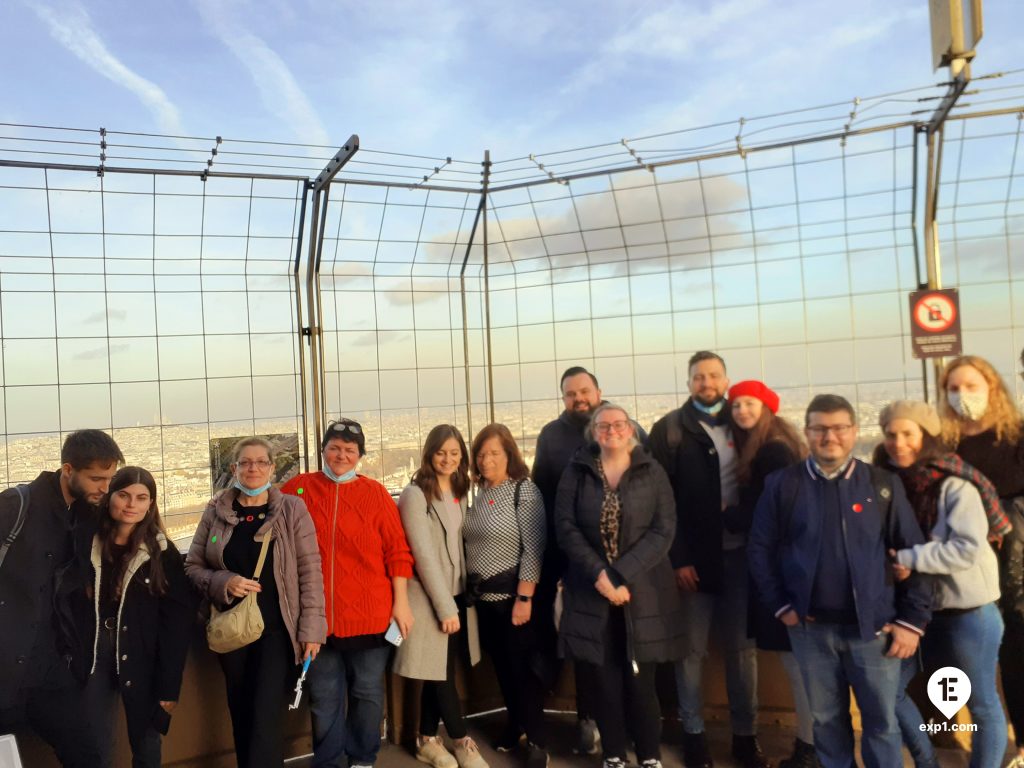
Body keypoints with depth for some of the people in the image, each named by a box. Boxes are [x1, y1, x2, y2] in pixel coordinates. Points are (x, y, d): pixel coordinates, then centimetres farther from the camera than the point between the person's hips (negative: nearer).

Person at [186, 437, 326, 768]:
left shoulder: (292, 509, -5)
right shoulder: (216, 511, 1)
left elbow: (310, 571, -5)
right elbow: (192, 566, 7)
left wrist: (311, 628, -9)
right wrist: (223, 583, -13)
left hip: (278, 629, -3)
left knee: (267, 717, -6)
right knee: (241, 715, 14)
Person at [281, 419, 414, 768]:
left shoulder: (375, 493, -1)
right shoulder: (297, 488, 1)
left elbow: (397, 550, -1)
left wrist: (401, 602, -4)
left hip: (369, 613, 0)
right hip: (317, 615, 1)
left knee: (367, 693, 14)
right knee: (324, 698, 12)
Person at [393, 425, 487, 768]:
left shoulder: (461, 492, 10)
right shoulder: (415, 494, -13)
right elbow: (424, 555, -17)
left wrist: (458, 601, 6)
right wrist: (445, 607, -17)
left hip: (459, 595, 6)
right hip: (431, 599, -6)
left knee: (441, 672, 13)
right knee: (440, 672, 2)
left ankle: (428, 740, 28)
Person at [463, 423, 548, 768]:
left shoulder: (524, 491, -11)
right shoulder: (478, 493, 7)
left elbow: (533, 549, -16)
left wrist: (524, 598, -19)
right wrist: (471, 590, 9)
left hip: (513, 595, -6)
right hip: (483, 597, 6)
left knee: (524, 668, 2)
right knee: (501, 666, 17)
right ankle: (514, 724, 35)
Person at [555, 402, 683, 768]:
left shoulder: (652, 473, 2)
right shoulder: (576, 473, 3)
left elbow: (663, 531, -6)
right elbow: (566, 528, -4)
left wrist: (622, 575, -15)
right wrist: (599, 574, -15)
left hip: (643, 592, 0)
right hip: (591, 592, 1)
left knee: (640, 682, 3)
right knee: (605, 682, 7)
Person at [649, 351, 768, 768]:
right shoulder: (669, 429, -1)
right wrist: (677, 558, -10)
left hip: (739, 554, 3)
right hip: (693, 558, -2)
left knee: (741, 646, 12)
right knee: (692, 649, 8)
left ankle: (745, 734, 25)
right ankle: (693, 732, 22)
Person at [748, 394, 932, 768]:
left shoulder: (883, 484, 0)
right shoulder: (782, 484, -1)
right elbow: (761, 549, 2)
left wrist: (913, 619, -4)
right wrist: (780, 605, -3)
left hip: (873, 626, 0)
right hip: (810, 627, 0)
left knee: (882, 721, 10)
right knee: (827, 719, 15)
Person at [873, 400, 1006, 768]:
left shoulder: (955, 485, -15)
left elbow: (967, 549, -21)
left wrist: (908, 558, -24)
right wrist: (894, 564, -12)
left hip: (968, 612, -6)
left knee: (982, 703, 8)